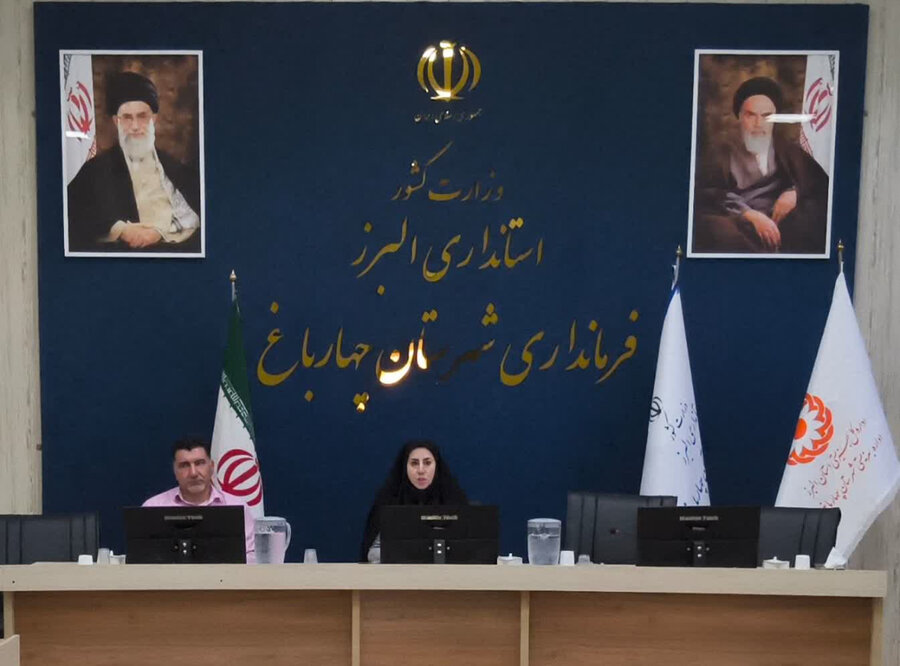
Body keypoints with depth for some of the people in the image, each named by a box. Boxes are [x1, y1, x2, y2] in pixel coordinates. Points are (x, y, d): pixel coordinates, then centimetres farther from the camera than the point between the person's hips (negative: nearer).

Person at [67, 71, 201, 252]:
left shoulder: (174, 166, 19)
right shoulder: (97, 168, 17)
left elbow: (191, 214, 6)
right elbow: (73, 211, 4)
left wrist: (160, 230, -12)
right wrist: (120, 229, -11)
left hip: (173, 245, 1)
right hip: (122, 248, -1)